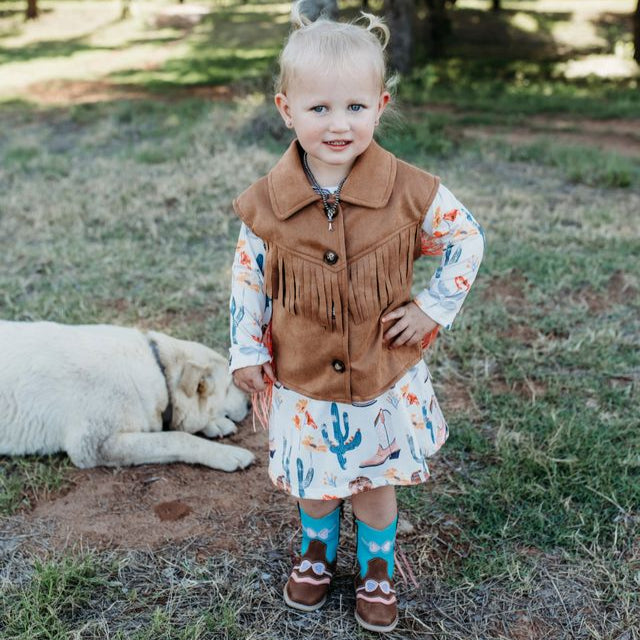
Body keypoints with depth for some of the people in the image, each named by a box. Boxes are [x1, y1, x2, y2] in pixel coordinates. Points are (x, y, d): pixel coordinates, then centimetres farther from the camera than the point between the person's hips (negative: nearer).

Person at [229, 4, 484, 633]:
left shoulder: (411, 192, -17)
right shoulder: (266, 203, -15)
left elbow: (467, 238, -2)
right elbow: (248, 277, -2)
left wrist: (434, 309, -9)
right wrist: (246, 352, 0)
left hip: (384, 380, 0)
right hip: (302, 384, 1)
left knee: (376, 480, 19)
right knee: (311, 480, 21)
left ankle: (377, 565, 46)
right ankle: (318, 548, 52)